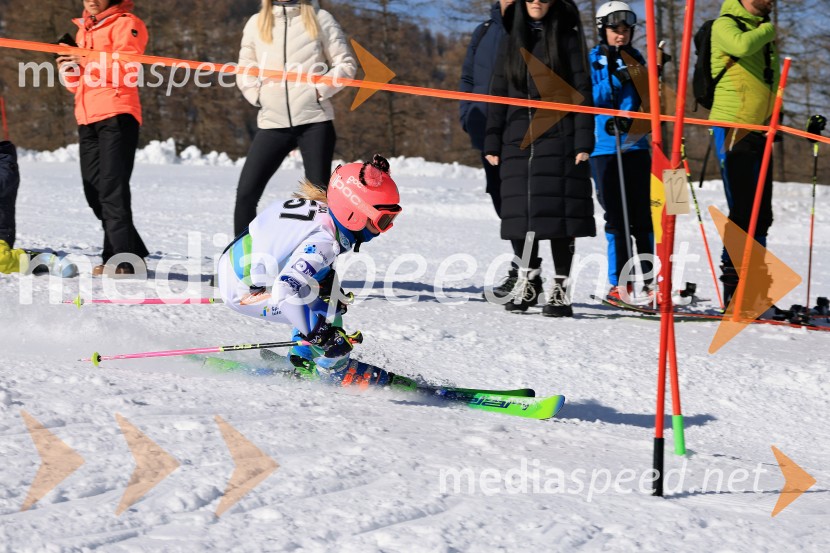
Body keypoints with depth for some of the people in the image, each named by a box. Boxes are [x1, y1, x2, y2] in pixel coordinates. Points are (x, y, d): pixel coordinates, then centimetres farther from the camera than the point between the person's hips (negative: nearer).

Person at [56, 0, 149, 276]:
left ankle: (123, 260, -15)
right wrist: (70, 69, 4)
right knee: (94, 191, 7)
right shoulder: (83, 30, 24)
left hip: (116, 115, -8)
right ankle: (133, 255, 16)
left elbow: (128, 72, -13)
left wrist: (87, 62, -19)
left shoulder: (125, 24, 0)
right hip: (87, 118, 8)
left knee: (112, 189, -15)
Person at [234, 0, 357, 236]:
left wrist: (320, 90, -8)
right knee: (246, 192, -7)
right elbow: (245, 71, 16)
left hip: (314, 121, -2)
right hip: (273, 123, 2)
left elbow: (346, 64, 5)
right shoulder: (257, 23, 11)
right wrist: (258, 95, -2)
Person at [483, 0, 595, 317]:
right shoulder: (512, 41, 16)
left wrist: (583, 142, -9)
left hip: (558, 137, -4)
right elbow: (499, 93, 16)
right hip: (518, 138, 4)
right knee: (517, 211, 1)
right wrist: (492, 142, 8)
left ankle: (560, 289, -2)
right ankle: (529, 278, 20)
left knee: (557, 210, -8)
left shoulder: (567, 37, 4)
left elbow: (582, 91, -1)